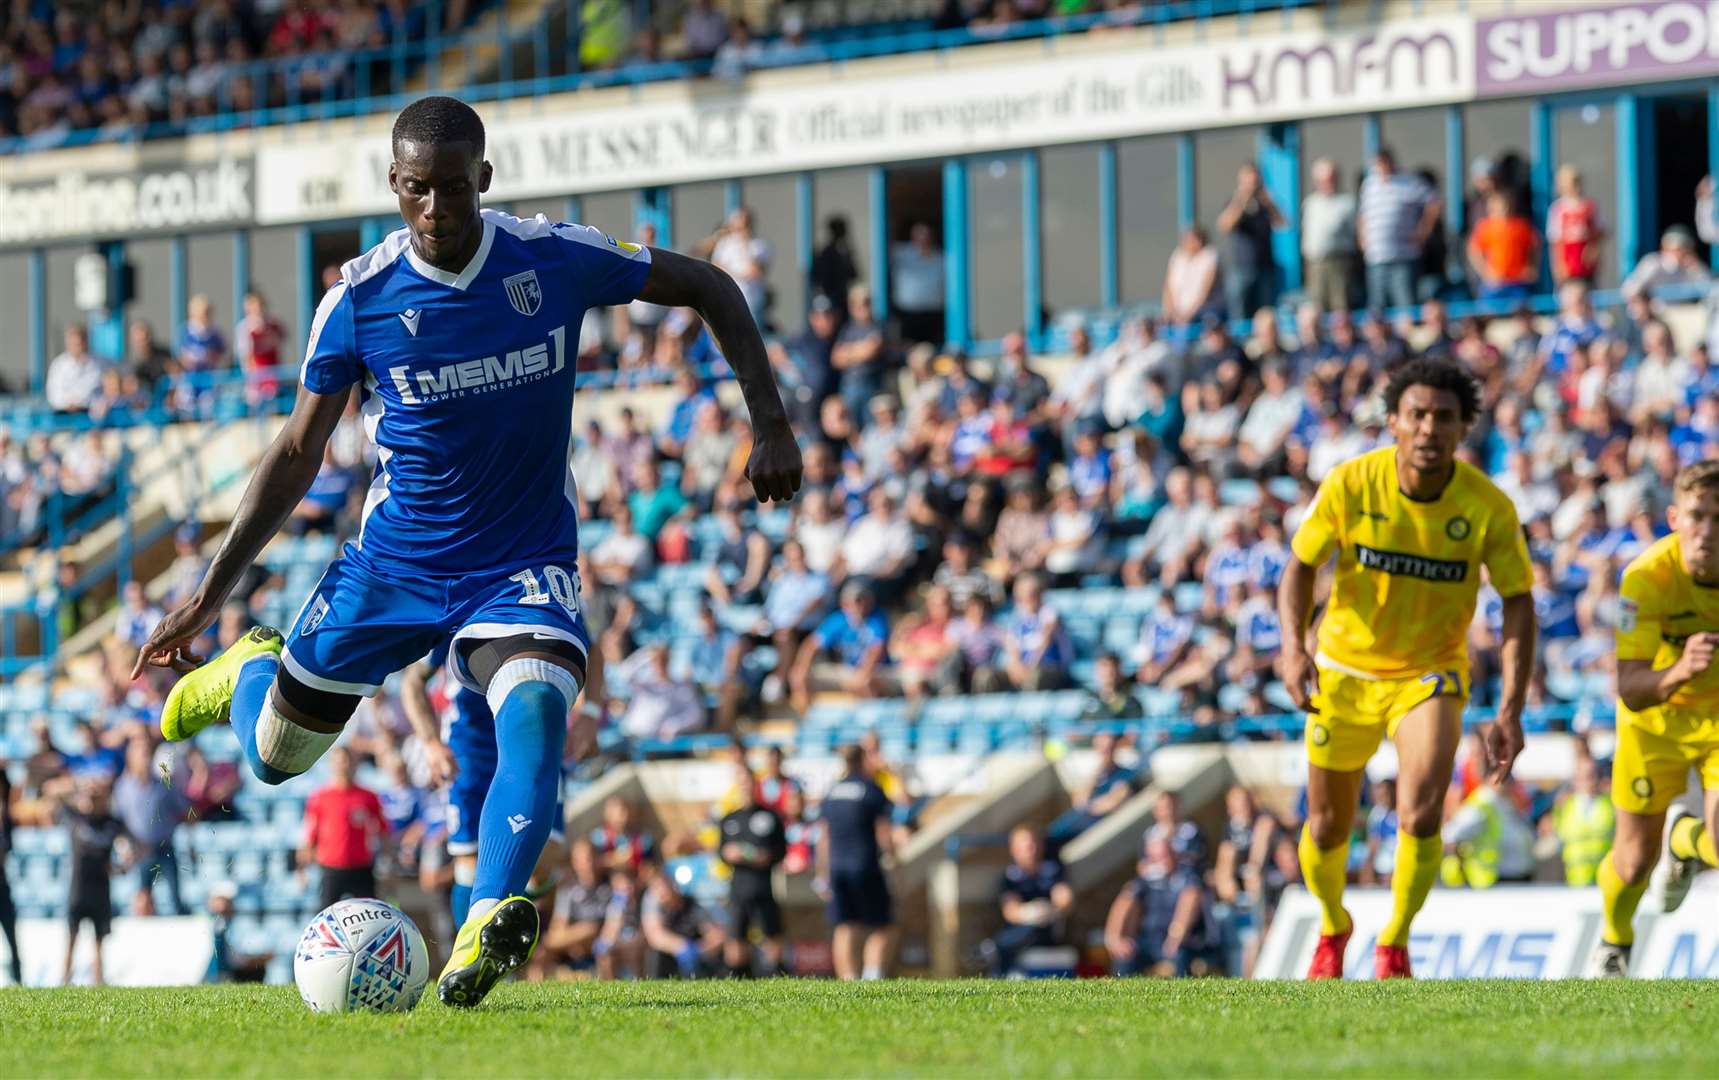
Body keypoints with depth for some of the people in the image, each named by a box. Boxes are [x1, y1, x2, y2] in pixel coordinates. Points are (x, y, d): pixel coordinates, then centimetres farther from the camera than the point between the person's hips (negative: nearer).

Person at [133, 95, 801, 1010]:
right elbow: (298, 453, -1)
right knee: (274, 757, 10)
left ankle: (487, 923, -43)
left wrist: (769, 423, -5)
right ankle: (249, 671, 46)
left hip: (523, 564, -1)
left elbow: (706, 288, 2)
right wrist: (209, 594, -3)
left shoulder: (557, 260, -13)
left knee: (537, 709, -32)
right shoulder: (359, 299, -12)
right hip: (393, 564, 1)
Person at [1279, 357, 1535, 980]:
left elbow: (1518, 602, -10)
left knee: (1420, 817, -22)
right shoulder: (1350, 485, -16)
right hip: (1344, 671, 1)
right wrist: (1293, 647, -25)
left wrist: (1511, 711, -19)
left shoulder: (1489, 507, -17)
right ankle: (1332, 930, 43)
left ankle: (1394, 946, 3)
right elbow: (1300, 567, -6)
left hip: (1430, 674, -1)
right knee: (1327, 828, 10)